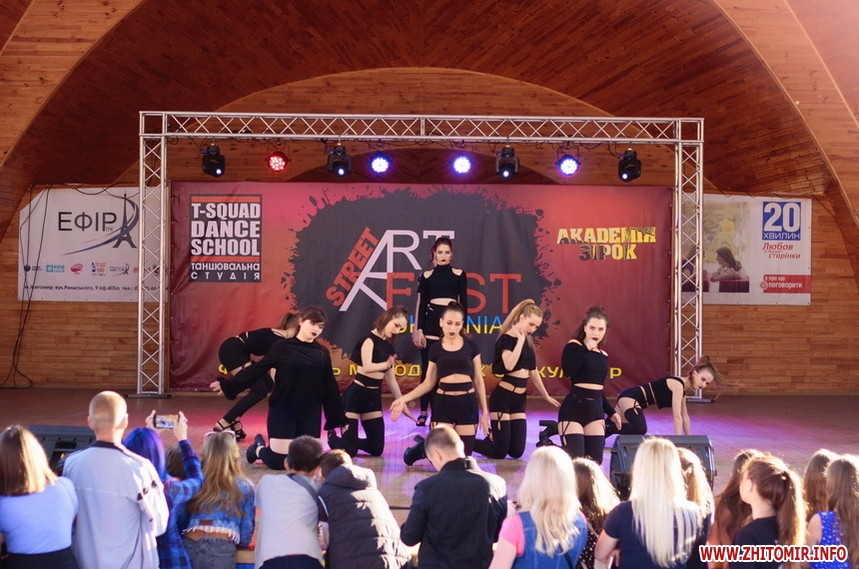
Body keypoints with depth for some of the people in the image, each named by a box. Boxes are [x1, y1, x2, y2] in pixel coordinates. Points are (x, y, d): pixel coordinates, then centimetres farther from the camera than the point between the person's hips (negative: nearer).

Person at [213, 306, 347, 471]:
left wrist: (339, 417, 10)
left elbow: (330, 387, 9)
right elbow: (257, 369, -2)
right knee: (277, 462, -3)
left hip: (310, 414, 3)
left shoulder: (322, 353, 5)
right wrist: (229, 385, -7)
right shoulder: (283, 347, -4)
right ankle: (258, 448, 30)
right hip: (282, 412, -3)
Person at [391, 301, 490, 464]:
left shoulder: (471, 346, 2)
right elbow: (428, 383, 6)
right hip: (443, 403, 0)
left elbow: (478, 380, 6)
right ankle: (422, 448, 28)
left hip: (467, 403, 1)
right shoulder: (436, 350, 4)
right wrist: (404, 399, -5)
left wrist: (485, 411, 3)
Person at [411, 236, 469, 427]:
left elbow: (464, 302, 6)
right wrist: (418, 329, 0)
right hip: (431, 321, 0)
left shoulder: (459, 274, 6)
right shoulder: (427, 275, 7)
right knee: (428, 368, 1)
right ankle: (423, 411, 7)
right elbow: (421, 303, 6)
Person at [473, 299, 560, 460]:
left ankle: (493, 437, 29)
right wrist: (520, 340, -21)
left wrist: (546, 396, 23)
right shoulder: (506, 338, -12)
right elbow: (509, 365, -29)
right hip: (503, 397, -7)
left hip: (519, 398, 7)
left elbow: (533, 371, 18)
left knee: (517, 451, 5)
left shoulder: (528, 340, 10)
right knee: (499, 452, -6)